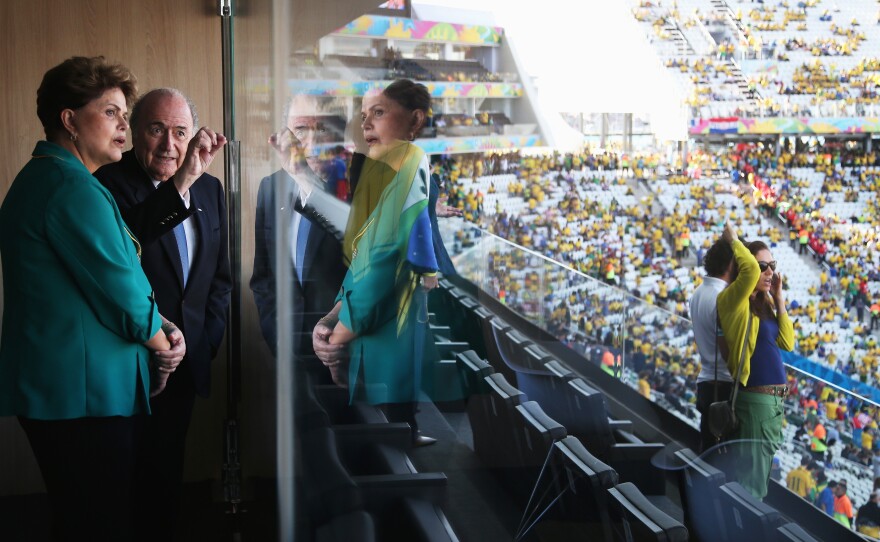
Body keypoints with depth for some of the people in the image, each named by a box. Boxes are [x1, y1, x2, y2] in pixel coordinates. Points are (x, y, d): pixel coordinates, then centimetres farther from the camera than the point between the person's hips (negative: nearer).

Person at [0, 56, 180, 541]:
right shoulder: (73, 185, -16)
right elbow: (123, 291, -16)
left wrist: (161, 332, 5)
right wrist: (162, 344, 2)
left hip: (51, 386, 11)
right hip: (83, 391, -11)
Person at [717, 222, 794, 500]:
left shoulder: (765, 304, 14)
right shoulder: (733, 301, -12)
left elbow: (787, 342, 6)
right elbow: (750, 270, -30)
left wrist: (778, 297, 6)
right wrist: (733, 240, -13)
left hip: (774, 399, 9)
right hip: (755, 399, -9)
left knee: (760, 476, 16)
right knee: (750, 482, -5)